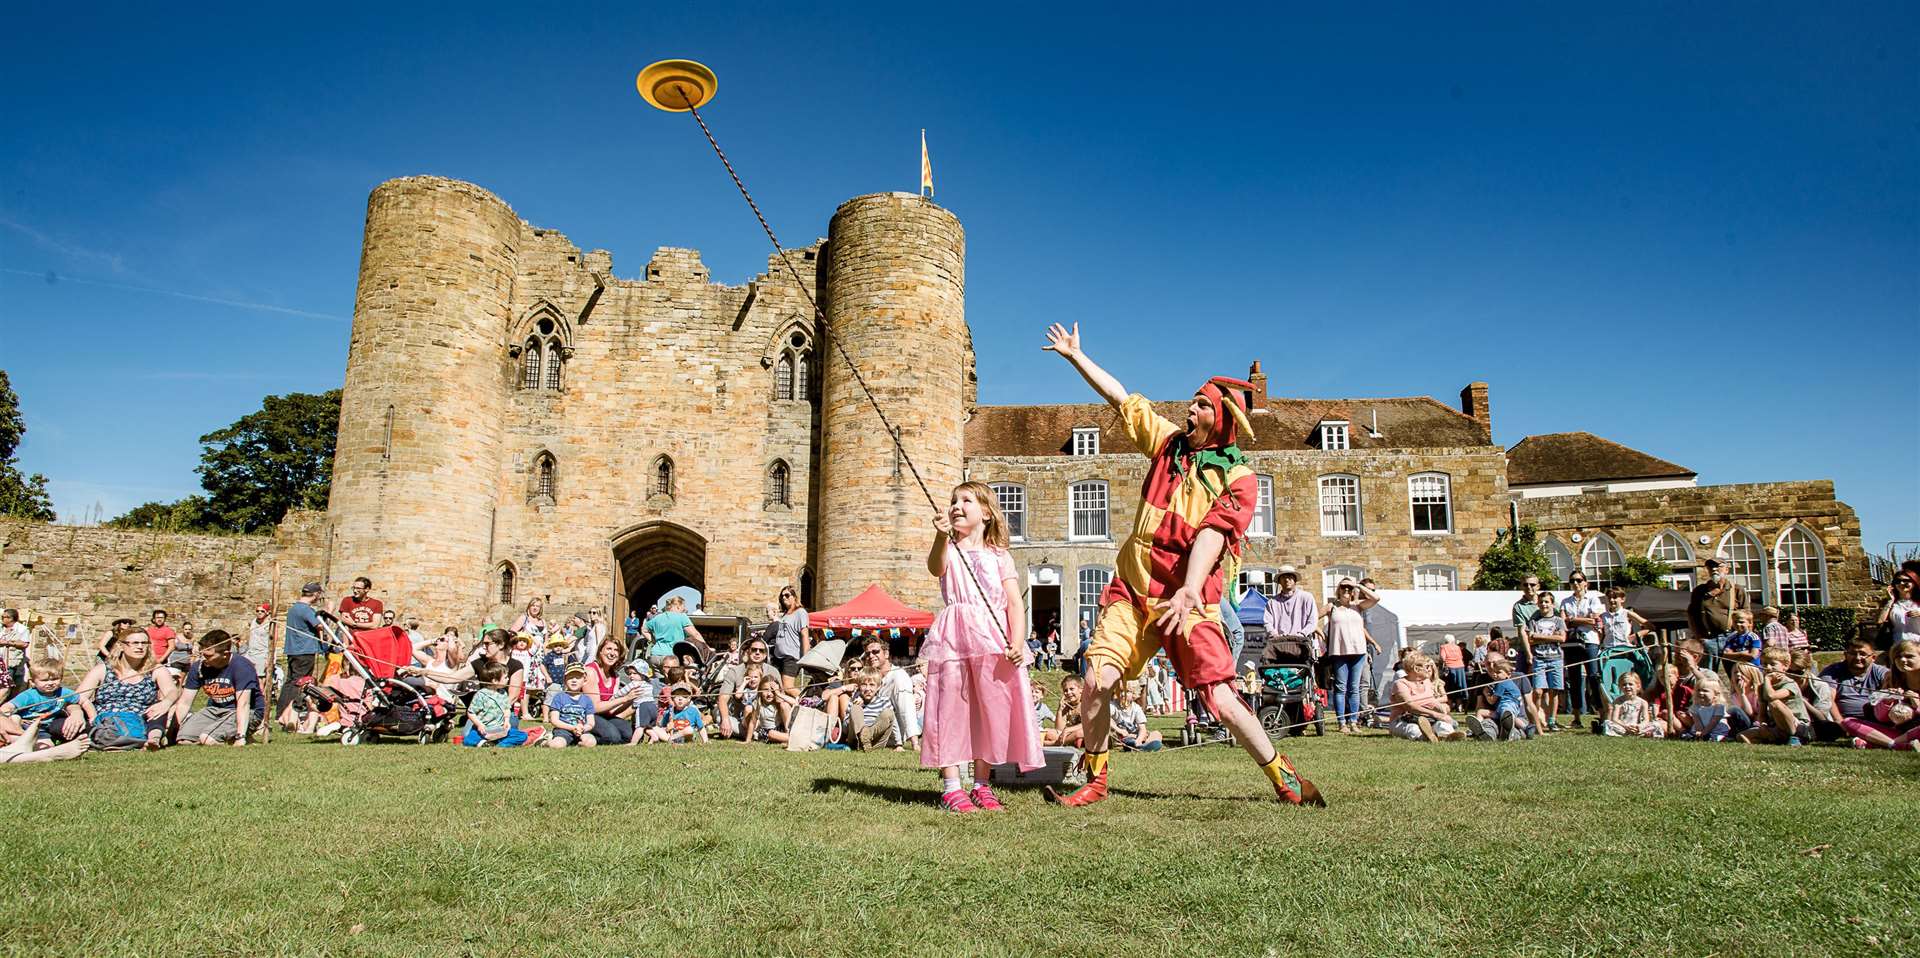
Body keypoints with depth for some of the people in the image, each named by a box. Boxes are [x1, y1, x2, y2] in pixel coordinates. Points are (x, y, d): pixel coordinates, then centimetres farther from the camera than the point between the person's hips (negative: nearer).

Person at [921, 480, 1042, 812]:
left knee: (992, 709, 3)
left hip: (994, 638, 1)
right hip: (954, 636, -1)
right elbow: (935, 568, -15)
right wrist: (941, 537, -35)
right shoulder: (948, 549, 11)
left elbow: (1015, 603, 4)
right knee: (952, 707, -4)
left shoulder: (1000, 557, 13)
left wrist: (1017, 641, -12)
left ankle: (982, 784, 16)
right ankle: (951, 786, 1)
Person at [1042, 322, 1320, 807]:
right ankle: (1094, 780, 11)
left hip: (1188, 601, -4)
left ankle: (1284, 778, 12)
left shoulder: (1238, 479, -5)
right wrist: (1075, 356, 16)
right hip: (1132, 589, 4)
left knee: (1222, 701, -8)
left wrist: (1189, 591, -32)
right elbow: (1120, 397, 14)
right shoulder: (1170, 442, 9)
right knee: (1096, 681, -6)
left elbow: (1211, 535, -19)